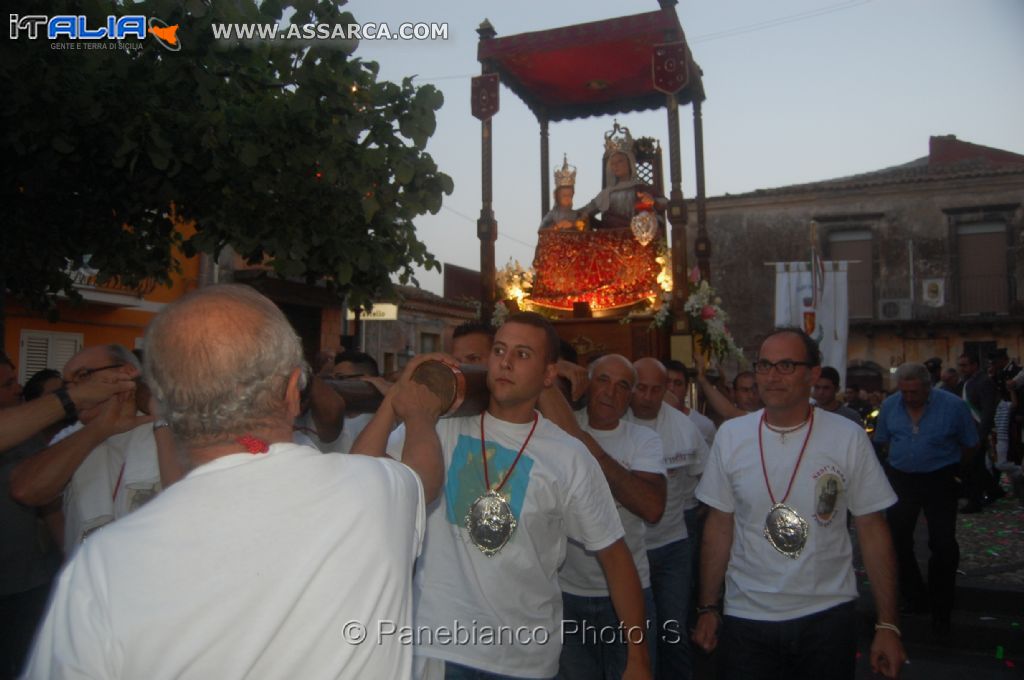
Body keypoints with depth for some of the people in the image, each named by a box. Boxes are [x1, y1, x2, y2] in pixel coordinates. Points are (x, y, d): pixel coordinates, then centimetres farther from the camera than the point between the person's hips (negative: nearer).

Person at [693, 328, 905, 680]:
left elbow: (872, 530, -3)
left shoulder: (848, 438, -7)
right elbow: (719, 525, 2)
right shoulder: (730, 436, -4)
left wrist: (887, 625, -4)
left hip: (829, 614, 0)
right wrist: (707, 609, 2)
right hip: (746, 616, 1)